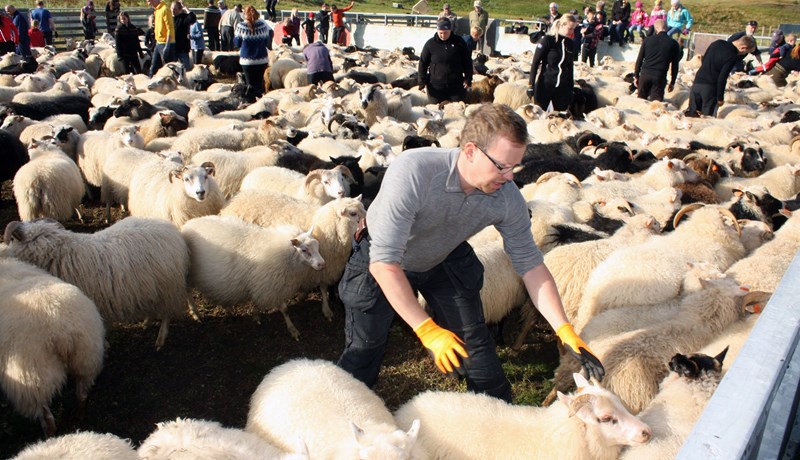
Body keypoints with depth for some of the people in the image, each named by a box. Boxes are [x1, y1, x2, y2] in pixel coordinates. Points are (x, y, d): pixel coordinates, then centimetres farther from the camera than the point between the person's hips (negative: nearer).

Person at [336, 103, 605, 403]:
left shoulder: (507, 198, -26)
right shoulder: (412, 174, -42)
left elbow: (530, 264, -15)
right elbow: (384, 263, -40)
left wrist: (567, 333, -20)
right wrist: (427, 331, -41)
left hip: (444, 260, 4)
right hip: (382, 263, -3)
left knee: (475, 342, 2)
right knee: (365, 347, -2)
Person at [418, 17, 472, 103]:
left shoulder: (459, 42, 0)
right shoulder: (430, 44, -2)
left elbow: (467, 62, 6)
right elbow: (423, 63, 3)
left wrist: (468, 79, 0)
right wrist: (422, 82, -3)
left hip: (457, 86, 0)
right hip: (436, 87, 0)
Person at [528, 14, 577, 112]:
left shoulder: (570, 43, 8)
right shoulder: (548, 40, -8)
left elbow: (570, 67, 16)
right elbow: (535, 63, -8)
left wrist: (571, 88, 15)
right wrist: (531, 85, -13)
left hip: (563, 88, 5)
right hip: (545, 85, -5)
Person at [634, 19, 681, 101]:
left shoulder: (648, 40, 2)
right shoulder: (674, 44, 2)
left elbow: (639, 59, 5)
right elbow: (675, 66, 4)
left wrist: (636, 76, 13)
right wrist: (672, 82, 12)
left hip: (645, 74, 1)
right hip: (660, 77, -1)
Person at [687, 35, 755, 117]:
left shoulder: (718, 43, 8)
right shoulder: (732, 57, -15)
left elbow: (703, 59, 19)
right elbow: (722, 78, -17)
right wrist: (720, 98, -7)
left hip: (697, 82, 7)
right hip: (710, 87, -7)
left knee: (692, 112, 11)